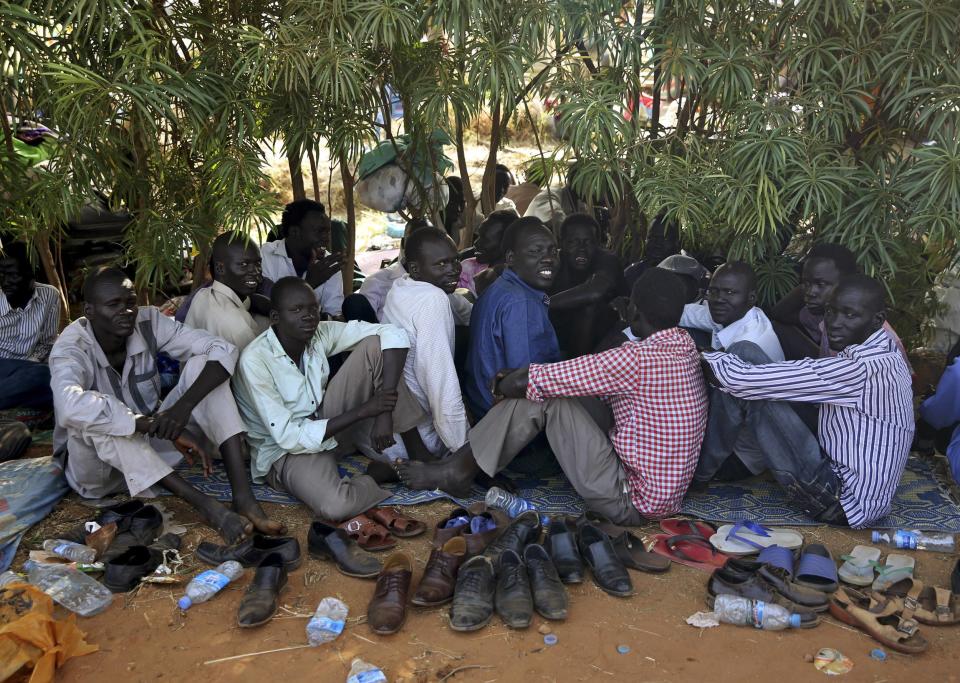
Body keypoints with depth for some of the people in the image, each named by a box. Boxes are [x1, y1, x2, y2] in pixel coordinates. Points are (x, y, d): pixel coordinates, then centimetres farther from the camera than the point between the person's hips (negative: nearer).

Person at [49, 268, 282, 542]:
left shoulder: (148, 322, -13)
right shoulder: (70, 349, -23)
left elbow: (223, 350, -20)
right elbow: (71, 407, -45)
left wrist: (184, 406, -36)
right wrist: (162, 428, -44)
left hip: (150, 443, 4)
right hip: (96, 462, -3)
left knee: (201, 363, -18)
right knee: (93, 422, -37)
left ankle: (243, 497, -31)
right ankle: (205, 504, -37)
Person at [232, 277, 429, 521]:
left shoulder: (321, 333, -9)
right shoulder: (254, 360, -22)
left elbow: (394, 336, -14)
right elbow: (289, 438, -24)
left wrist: (385, 412, -25)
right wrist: (362, 411, -24)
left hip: (326, 424, 6)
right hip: (287, 451, -5)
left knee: (375, 345, -14)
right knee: (336, 506, -40)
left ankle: (419, 457, -9)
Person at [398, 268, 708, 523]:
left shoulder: (638, 358, -24)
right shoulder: (686, 348, 5)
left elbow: (519, 381, -21)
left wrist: (505, 384, 3)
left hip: (630, 503, -9)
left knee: (540, 396, -12)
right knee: (551, 386, 7)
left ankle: (458, 471, 3)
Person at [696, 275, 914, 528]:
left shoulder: (863, 369, -23)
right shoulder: (882, 355, 8)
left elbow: (749, 378, -24)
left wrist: (704, 359, -8)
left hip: (843, 504, -10)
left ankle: (701, 469, 3)